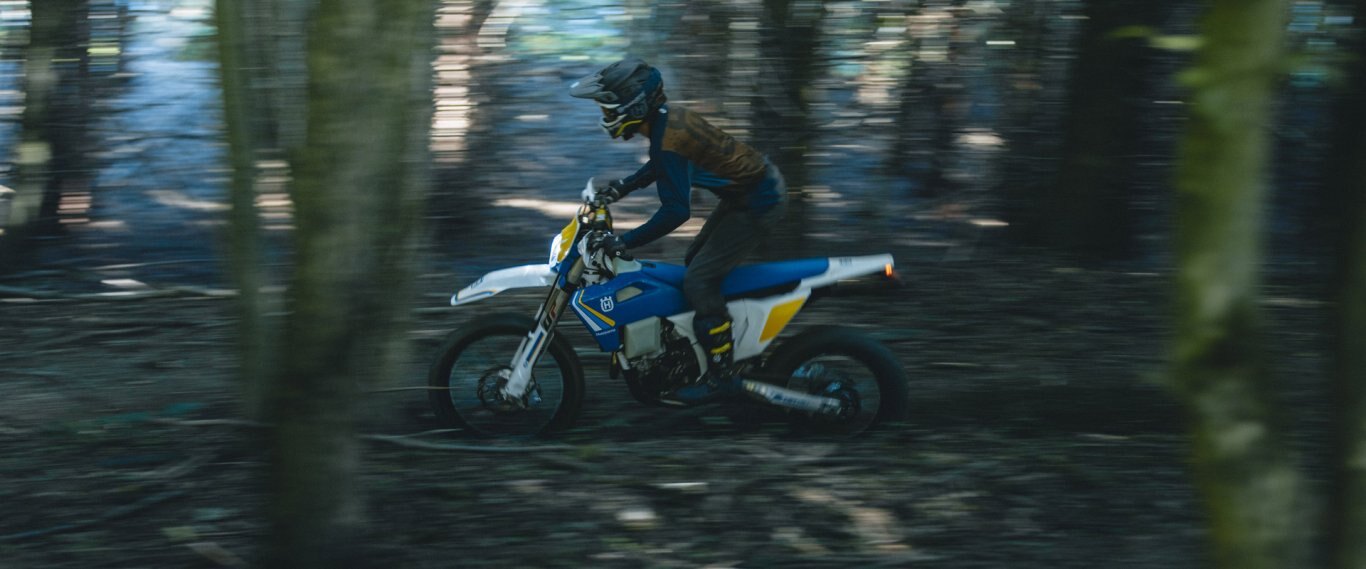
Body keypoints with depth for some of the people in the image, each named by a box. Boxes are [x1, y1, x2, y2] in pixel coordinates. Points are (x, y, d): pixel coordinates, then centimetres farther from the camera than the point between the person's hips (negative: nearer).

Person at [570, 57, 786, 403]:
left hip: (757, 204, -10)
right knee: (696, 263, 22)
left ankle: (720, 375, -4)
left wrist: (625, 242, -26)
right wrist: (621, 188, 15)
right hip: (755, 186, 10)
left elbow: (676, 212, -30)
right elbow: (660, 166, 24)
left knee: (699, 281, -11)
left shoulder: (668, 139, -28)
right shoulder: (668, 117, 2)